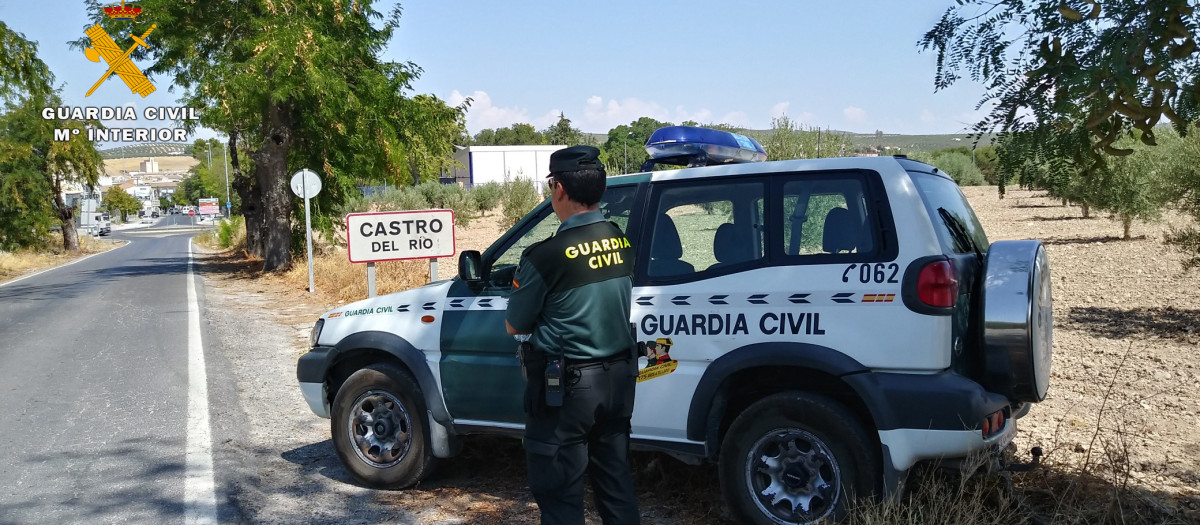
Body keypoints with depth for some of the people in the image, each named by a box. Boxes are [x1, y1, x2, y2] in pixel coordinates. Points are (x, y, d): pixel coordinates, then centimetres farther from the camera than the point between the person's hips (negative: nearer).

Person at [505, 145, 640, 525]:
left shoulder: (547, 255, -21)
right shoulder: (622, 242, -1)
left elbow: (515, 326, -7)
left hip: (566, 383, -6)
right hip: (618, 375, 7)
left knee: (559, 492, 8)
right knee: (615, 479, 20)